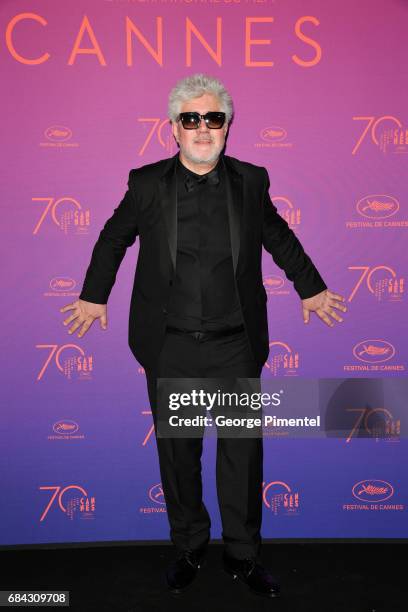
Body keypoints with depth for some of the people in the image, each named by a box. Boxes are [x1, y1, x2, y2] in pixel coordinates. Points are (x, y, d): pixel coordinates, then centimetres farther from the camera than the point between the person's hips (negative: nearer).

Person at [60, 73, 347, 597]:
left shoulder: (250, 180, 1)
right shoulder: (147, 183, -1)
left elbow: (279, 237, 17)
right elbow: (113, 239, 14)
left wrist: (310, 288, 23)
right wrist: (93, 295, 16)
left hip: (236, 346, 1)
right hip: (170, 347, 0)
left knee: (243, 451, 7)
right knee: (177, 452, 11)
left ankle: (243, 555, 28)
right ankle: (188, 549, 33)